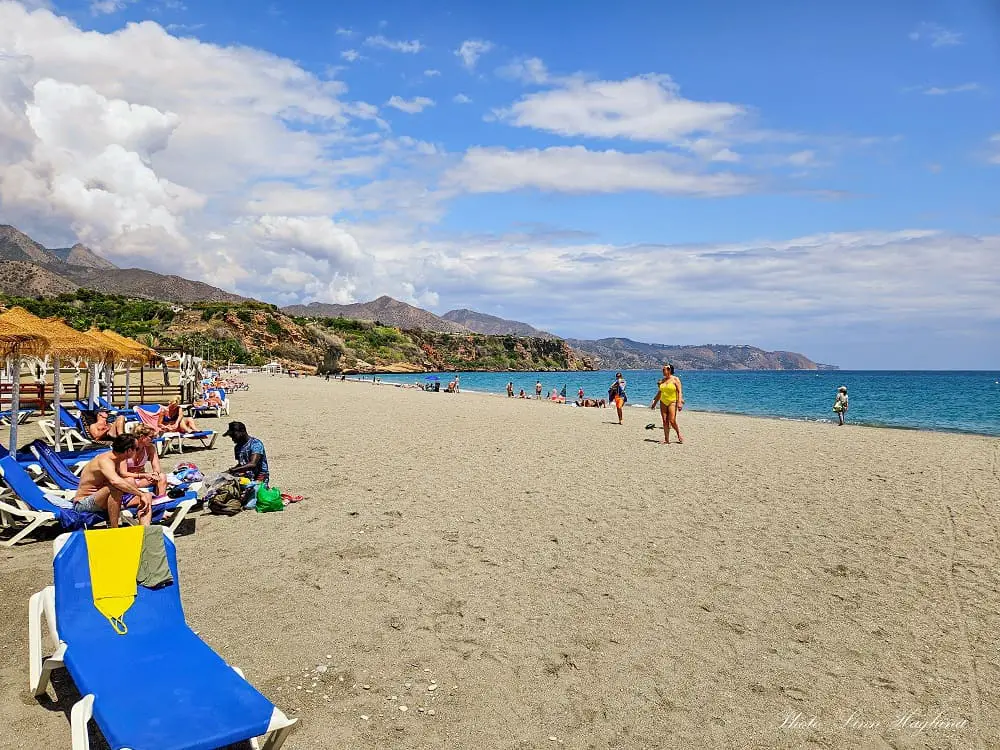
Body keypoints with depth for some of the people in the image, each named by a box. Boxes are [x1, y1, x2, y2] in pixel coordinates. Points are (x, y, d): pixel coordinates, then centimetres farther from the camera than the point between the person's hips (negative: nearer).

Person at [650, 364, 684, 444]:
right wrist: (654, 403, 18)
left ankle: (679, 434, 13)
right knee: (665, 421, 1)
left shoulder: (675, 379, -4)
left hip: (672, 402, -5)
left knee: (672, 421, -13)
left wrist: (679, 402, -19)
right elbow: (659, 393, 18)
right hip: (663, 402, 5)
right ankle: (666, 440, 5)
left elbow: (679, 391, -9)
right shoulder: (662, 380, 11)